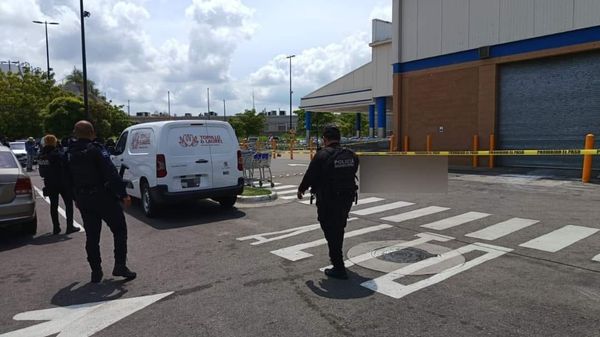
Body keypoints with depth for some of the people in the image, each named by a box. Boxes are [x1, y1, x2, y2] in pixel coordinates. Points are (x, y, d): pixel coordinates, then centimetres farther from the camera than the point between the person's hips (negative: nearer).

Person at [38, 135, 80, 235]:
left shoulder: (42, 156, 2)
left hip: (50, 184, 5)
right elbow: (66, 169, -15)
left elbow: (42, 173, 6)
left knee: (53, 205, 11)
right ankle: (69, 226, 5)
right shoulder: (59, 155, -17)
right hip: (62, 183, -5)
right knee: (68, 204, 5)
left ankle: (56, 228, 14)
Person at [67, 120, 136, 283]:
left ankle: (96, 271, 15)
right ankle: (120, 265, -3)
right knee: (119, 230, 4)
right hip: (103, 197, -6)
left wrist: (76, 198, 25)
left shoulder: (70, 154, 9)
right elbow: (111, 174, -19)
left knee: (92, 236, 12)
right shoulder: (96, 150, -12)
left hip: (83, 199, 6)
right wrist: (123, 194, -18)